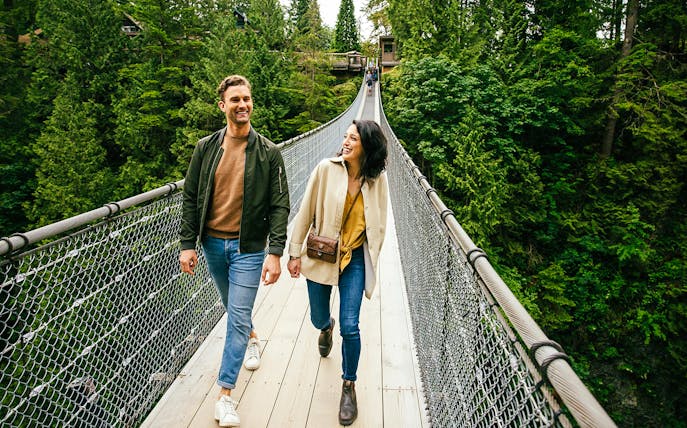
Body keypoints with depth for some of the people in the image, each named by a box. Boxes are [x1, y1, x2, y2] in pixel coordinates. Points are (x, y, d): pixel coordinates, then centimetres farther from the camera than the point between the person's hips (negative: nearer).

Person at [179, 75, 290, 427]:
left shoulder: (268, 152, -8)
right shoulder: (206, 148, 0)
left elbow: (279, 206, -9)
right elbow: (190, 198, 4)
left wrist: (275, 253, -16)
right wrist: (187, 243, -1)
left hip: (248, 246, -3)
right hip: (212, 243, 4)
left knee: (238, 317, -3)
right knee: (232, 308, 22)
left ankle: (225, 395, 9)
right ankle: (252, 338, 53)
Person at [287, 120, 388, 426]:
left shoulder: (377, 179, -6)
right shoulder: (326, 168, -11)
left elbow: (379, 224, 5)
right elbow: (306, 211, -5)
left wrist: (371, 262, 8)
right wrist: (295, 253, -3)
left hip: (355, 258, 0)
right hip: (320, 255, 1)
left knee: (350, 327, -5)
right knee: (318, 319, 17)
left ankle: (349, 386, 21)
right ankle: (327, 327, 58)